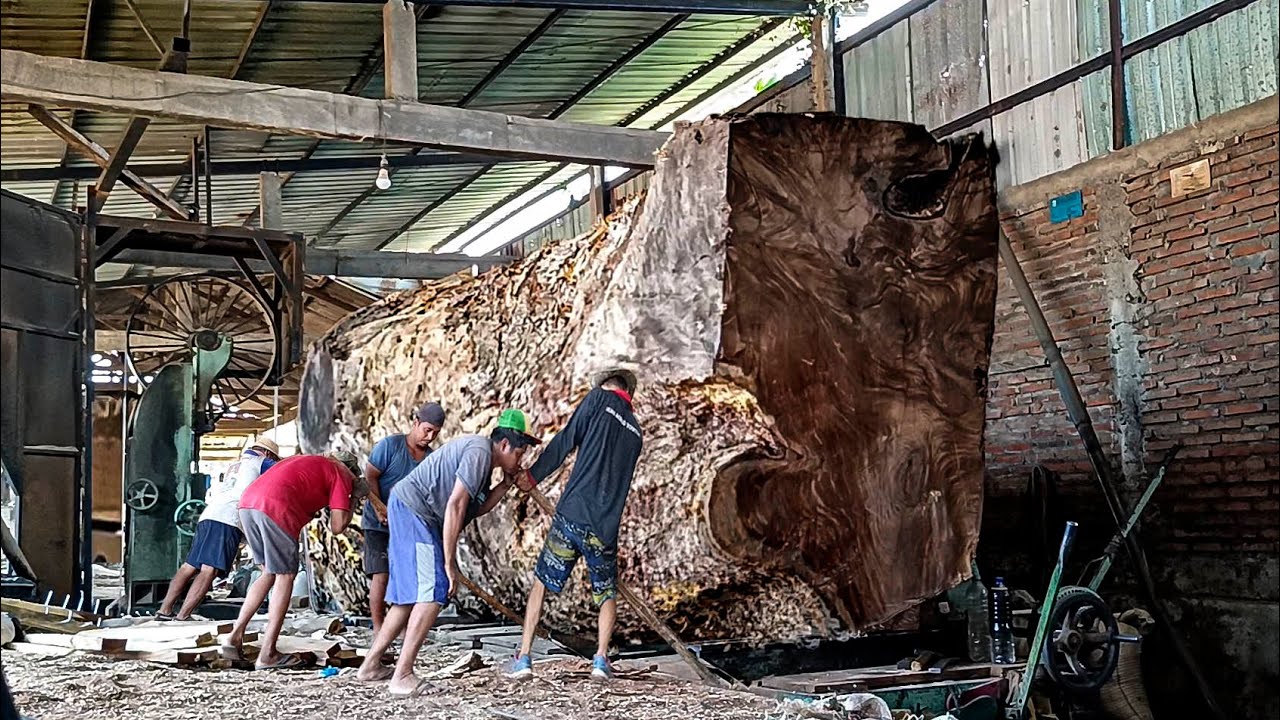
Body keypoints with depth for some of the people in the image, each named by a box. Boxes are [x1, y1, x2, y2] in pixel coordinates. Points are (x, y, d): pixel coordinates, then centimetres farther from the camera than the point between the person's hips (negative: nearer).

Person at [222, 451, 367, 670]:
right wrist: (353, 503, 21)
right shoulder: (342, 474, 13)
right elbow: (337, 527, 8)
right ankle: (267, 655, 5)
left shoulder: (309, 461, 34)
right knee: (285, 577, 6)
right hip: (276, 508, -7)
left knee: (269, 573, 21)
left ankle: (235, 636, 16)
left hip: (248, 501, 7)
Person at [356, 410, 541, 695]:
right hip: (412, 511, -11)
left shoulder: (480, 455, 18)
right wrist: (450, 563, -19)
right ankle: (402, 676, -16)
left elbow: (475, 509, 16)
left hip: (408, 512, 11)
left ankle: (371, 665, 21)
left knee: (411, 596, 14)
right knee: (433, 594, -15)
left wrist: (507, 483, 11)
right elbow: (455, 506, -21)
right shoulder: (479, 451, -15)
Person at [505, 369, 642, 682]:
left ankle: (523, 658, 7)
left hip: (571, 516, -3)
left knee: (541, 582, 10)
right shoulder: (635, 432, 19)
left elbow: (564, 442, -2)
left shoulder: (598, 398, 4)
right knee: (607, 592, 21)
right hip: (605, 527, 4)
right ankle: (601, 659, 7)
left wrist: (533, 476, 8)